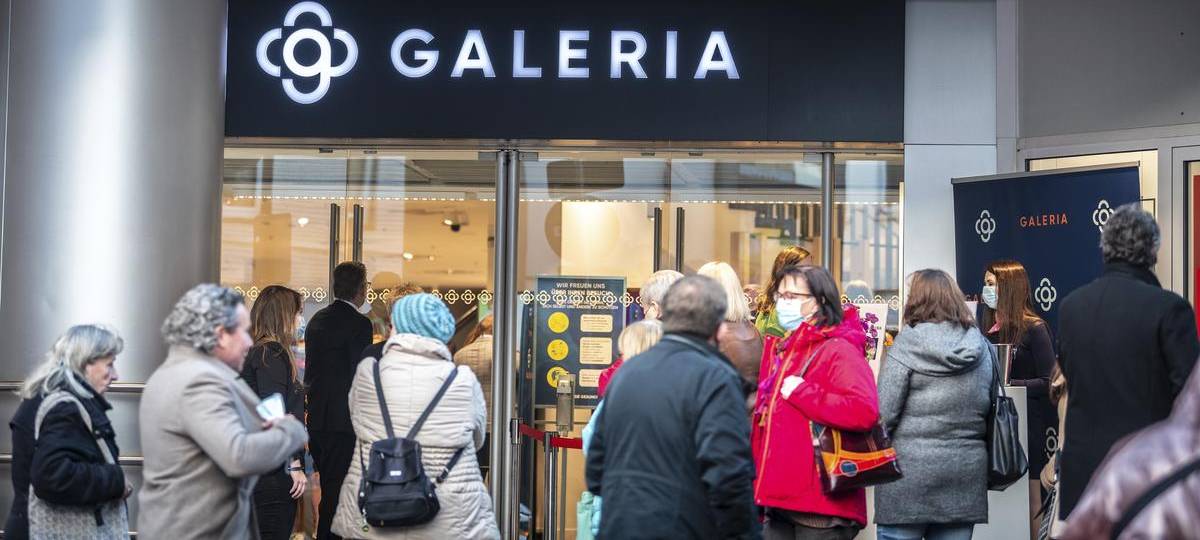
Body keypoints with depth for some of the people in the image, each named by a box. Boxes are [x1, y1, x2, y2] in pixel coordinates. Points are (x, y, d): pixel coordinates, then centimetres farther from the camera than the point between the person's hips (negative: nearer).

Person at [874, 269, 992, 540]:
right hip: (967, 470, 5)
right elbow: (989, 409, 11)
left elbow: (883, 412, -11)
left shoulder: (909, 342, -8)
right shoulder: (980, 346, 8)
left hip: (911, 469, -5)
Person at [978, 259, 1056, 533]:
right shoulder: (988, 328, 10)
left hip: (1026, 423, -6)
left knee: (1029, 500, 1)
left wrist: (1008, 385, -19)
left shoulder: (1033, 329, -7)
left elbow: (1048, 383, -12)